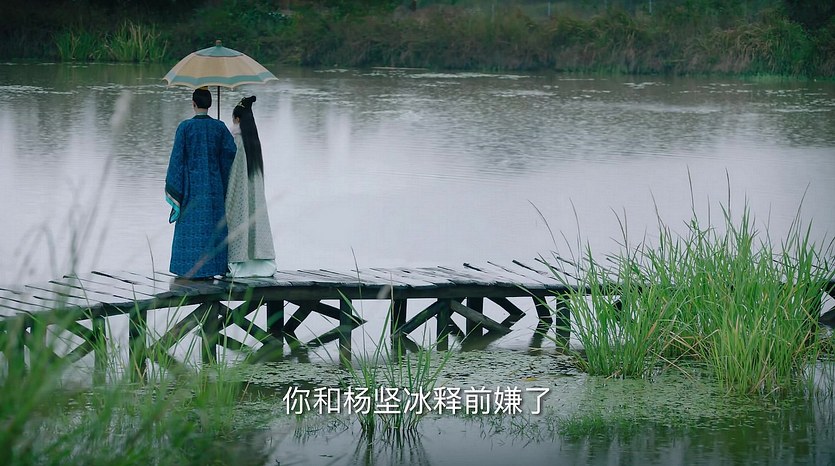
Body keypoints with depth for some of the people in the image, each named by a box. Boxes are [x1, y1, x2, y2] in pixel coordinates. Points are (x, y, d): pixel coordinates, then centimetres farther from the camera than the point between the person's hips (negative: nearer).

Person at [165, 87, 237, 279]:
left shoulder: (185, 127, -9)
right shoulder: (219, 127, -1)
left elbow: (177, 157, -8)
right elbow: (232, 152, -4)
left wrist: (173, 188, -3)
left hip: (191, 184, -2)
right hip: (213, 184, 2)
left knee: (190, 226, 3)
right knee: (212, 224, 9)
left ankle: (191, 269, 2)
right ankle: (211, 268, 8)